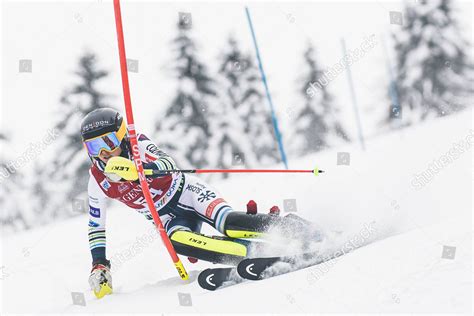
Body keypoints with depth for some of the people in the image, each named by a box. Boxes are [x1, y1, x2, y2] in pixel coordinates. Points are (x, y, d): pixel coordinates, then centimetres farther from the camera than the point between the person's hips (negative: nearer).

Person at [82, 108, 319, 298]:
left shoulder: (138, 145, -16)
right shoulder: (98, 181, -4)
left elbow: (169, 164, -34)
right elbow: (96, 225, 6)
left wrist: (140, 168, -54)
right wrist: (99, 265, -3)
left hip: (187, 193, -3)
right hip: (168, 219, 3)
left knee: (227, 224, -32)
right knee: (177, 241, -32)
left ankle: (290, 227, -20)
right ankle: (252, 253, -37)